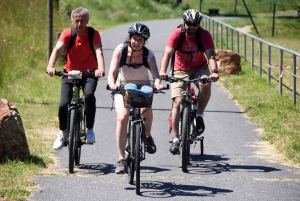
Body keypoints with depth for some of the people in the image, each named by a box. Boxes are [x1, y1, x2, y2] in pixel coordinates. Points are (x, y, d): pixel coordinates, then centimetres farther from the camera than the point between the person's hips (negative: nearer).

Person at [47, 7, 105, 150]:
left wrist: (101, 68, -47)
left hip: (89, 73, -1)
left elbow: (98, 52, -28)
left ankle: (90, 130, -17)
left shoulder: (94, 34, -13)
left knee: (89, 95, -31)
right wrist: (51, 66, -46)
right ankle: (63, 133, 15)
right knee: (63, 104, -12)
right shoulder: (67, 33, -13)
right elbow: (57, 49, -27)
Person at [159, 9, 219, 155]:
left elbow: (211, 55, -27)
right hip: (180, 70, -1)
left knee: (205, 86, -32)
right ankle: (175, 139, -11)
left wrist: (214, 71, -47)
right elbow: (167, 53, -29)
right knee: (177, 102, -15)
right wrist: (162, 71, -47)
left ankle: (199, 116, -7)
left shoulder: (205, 35, -18)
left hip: (199, 68, 1)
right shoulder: (176, 34, -20)